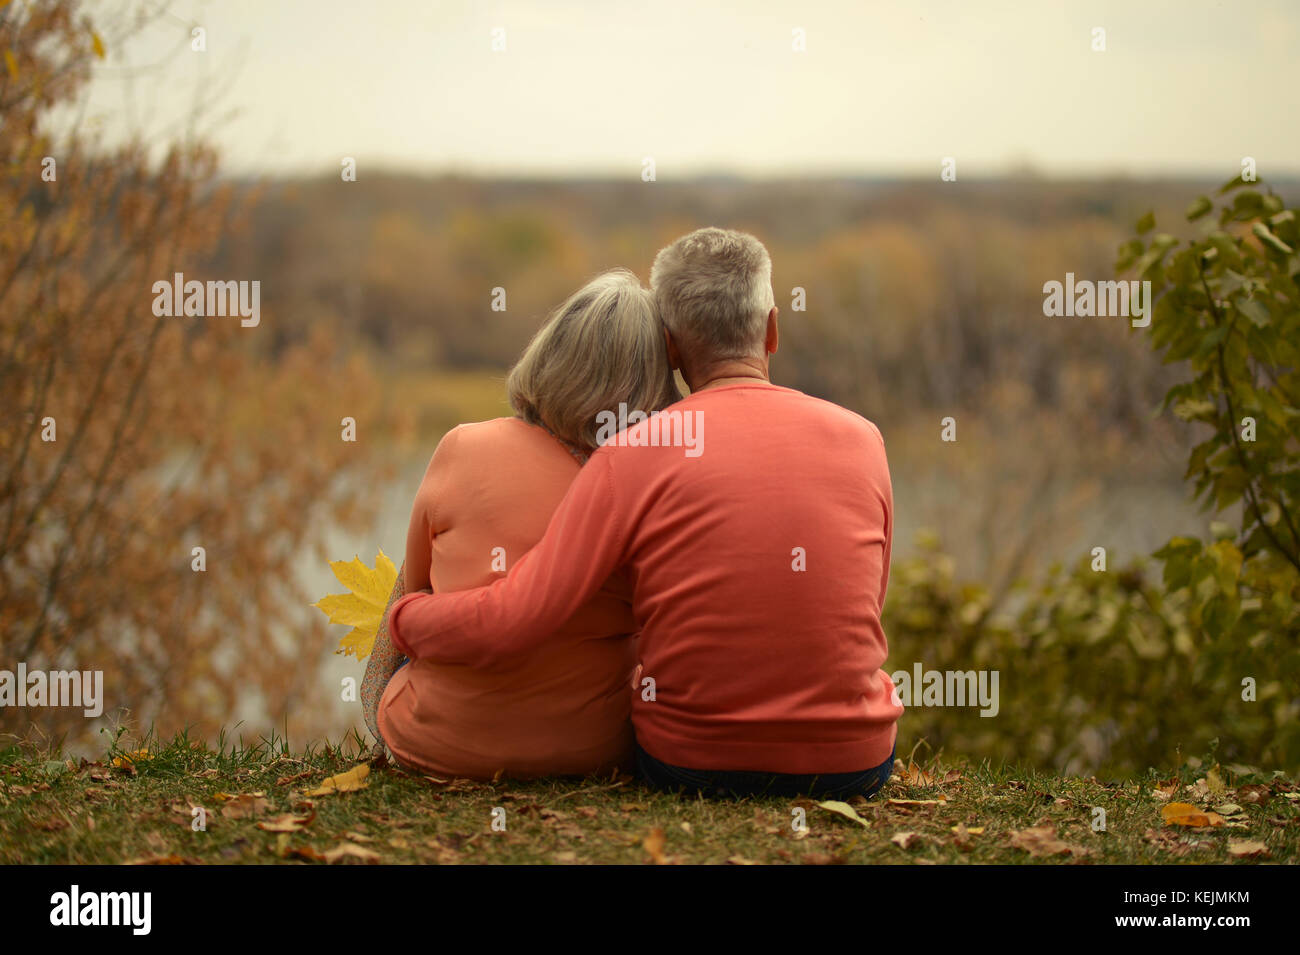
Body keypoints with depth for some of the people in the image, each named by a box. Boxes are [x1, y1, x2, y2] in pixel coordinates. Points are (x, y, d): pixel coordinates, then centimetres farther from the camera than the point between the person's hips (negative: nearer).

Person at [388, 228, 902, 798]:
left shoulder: (634, 454, -12)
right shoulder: (862, 438, -2)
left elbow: (512, 623, -16)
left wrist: (402, 619, 4)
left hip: (689, 763, -2)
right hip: (856, 764, 2)